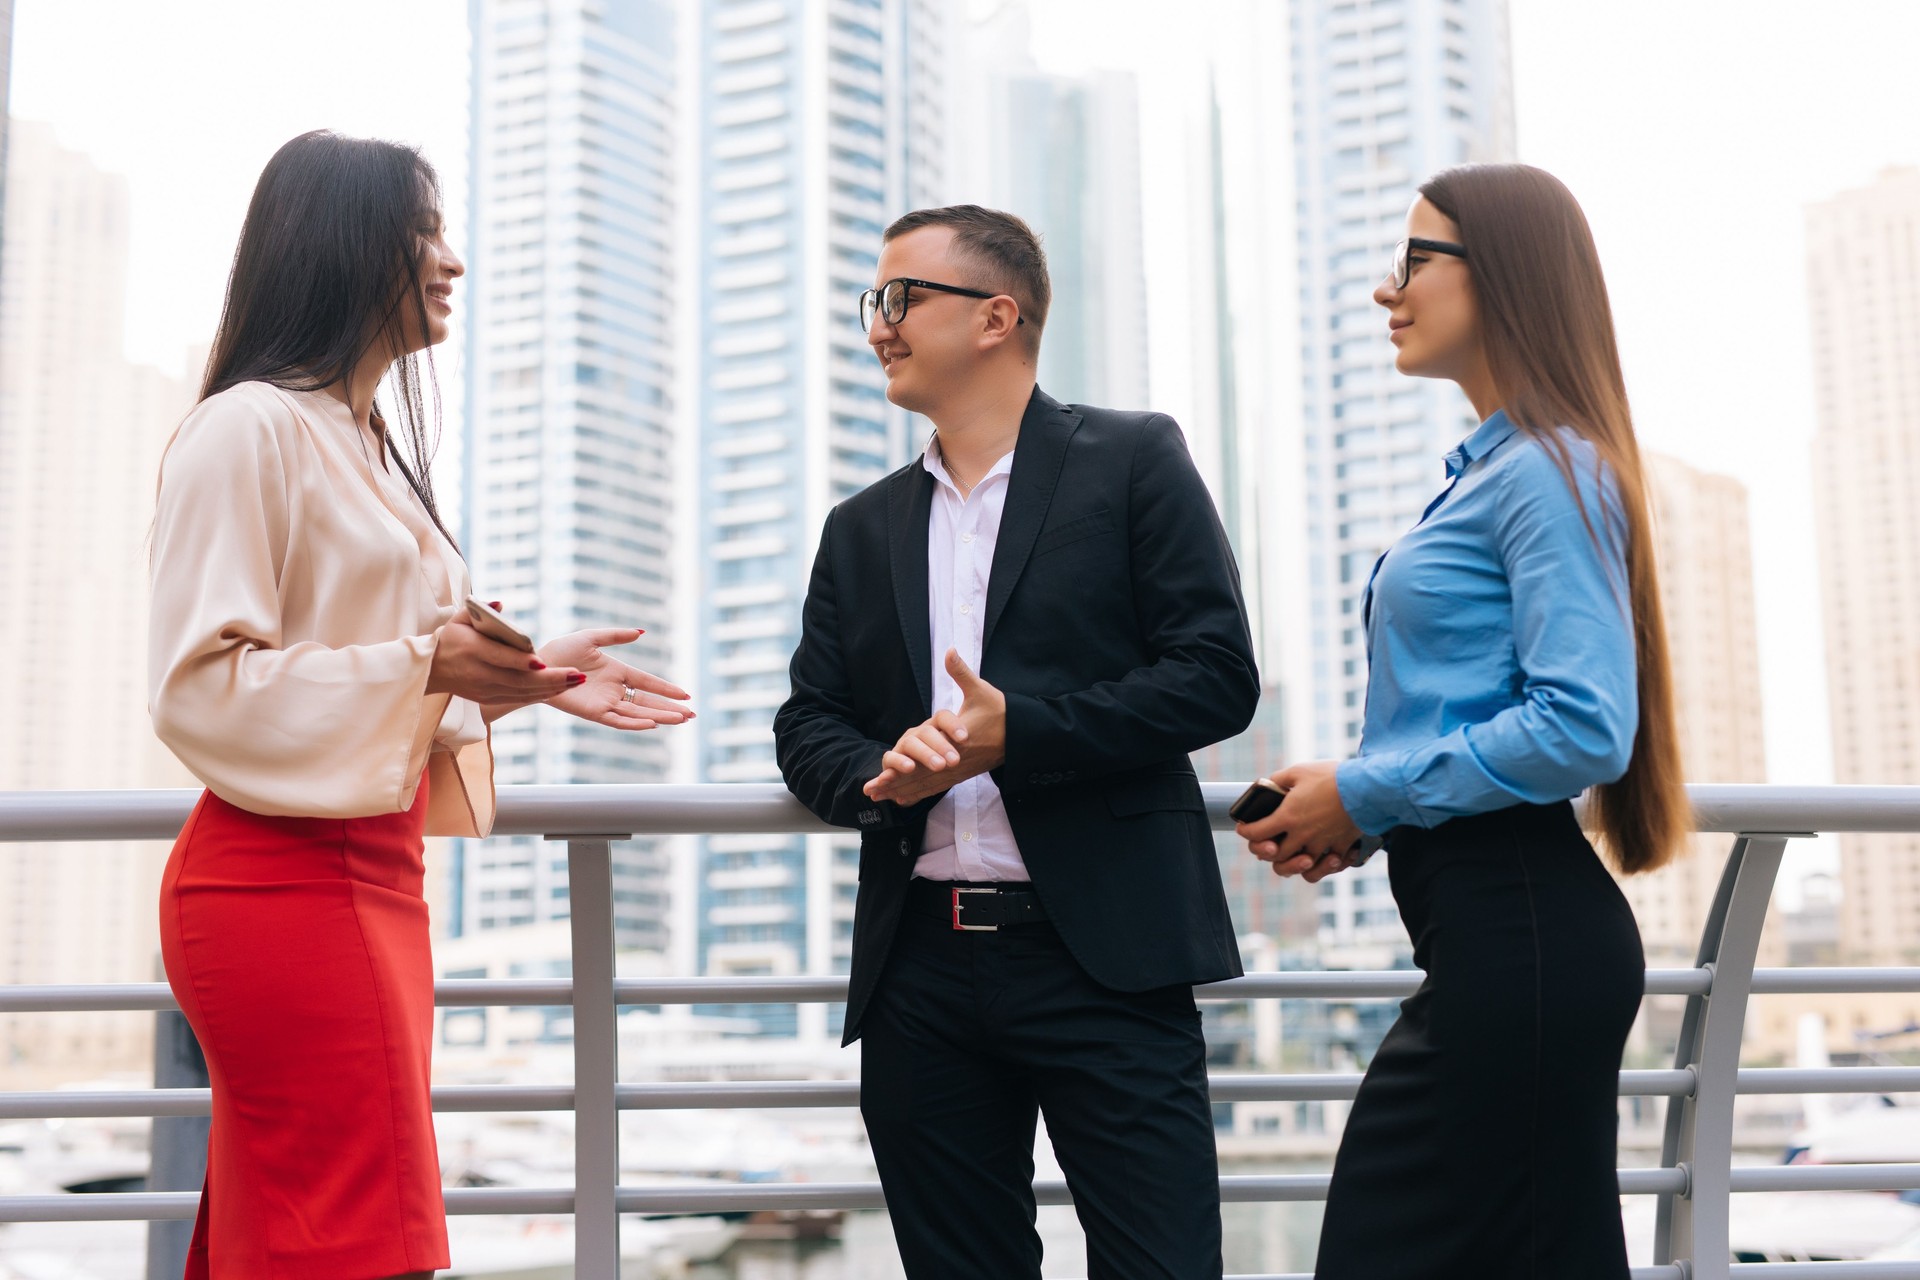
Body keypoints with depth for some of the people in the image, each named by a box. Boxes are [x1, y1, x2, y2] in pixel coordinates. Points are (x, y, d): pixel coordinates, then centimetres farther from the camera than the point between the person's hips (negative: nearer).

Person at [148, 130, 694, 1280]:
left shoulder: (370, 445, 22)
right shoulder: (251, 429, -8)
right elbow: (202, 688, -15)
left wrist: (529, 678, 11)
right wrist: (426, 661, -21)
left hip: (369, 873, 9)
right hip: (287, 883, -9)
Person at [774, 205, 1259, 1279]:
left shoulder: (1132, 460, 2)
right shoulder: (863, 527, 17)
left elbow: (1218, 676, -6)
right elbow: (808, 726, 14)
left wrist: (1016, 733, -16)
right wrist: (877, 777, -9)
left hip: (1099, 952, -5)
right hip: (920, 966, 5)